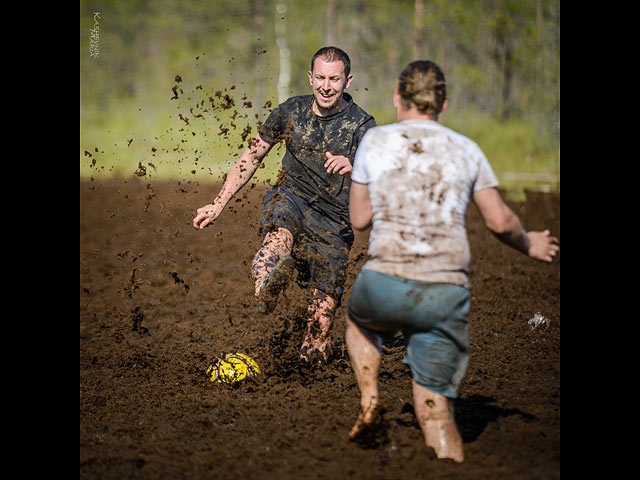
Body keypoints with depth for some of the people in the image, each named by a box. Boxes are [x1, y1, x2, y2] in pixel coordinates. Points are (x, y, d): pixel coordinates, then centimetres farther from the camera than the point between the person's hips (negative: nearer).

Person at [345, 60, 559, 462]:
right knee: (435, 410, 8)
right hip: (447, 293, 1)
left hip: (387, 282, -1)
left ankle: (370, 401, 17)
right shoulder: (466, 149, 8)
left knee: (360, 318, 36)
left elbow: (360, 219, 10)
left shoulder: (375, 141, 5)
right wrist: (528, 244, 25)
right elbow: (500, 221, 5)